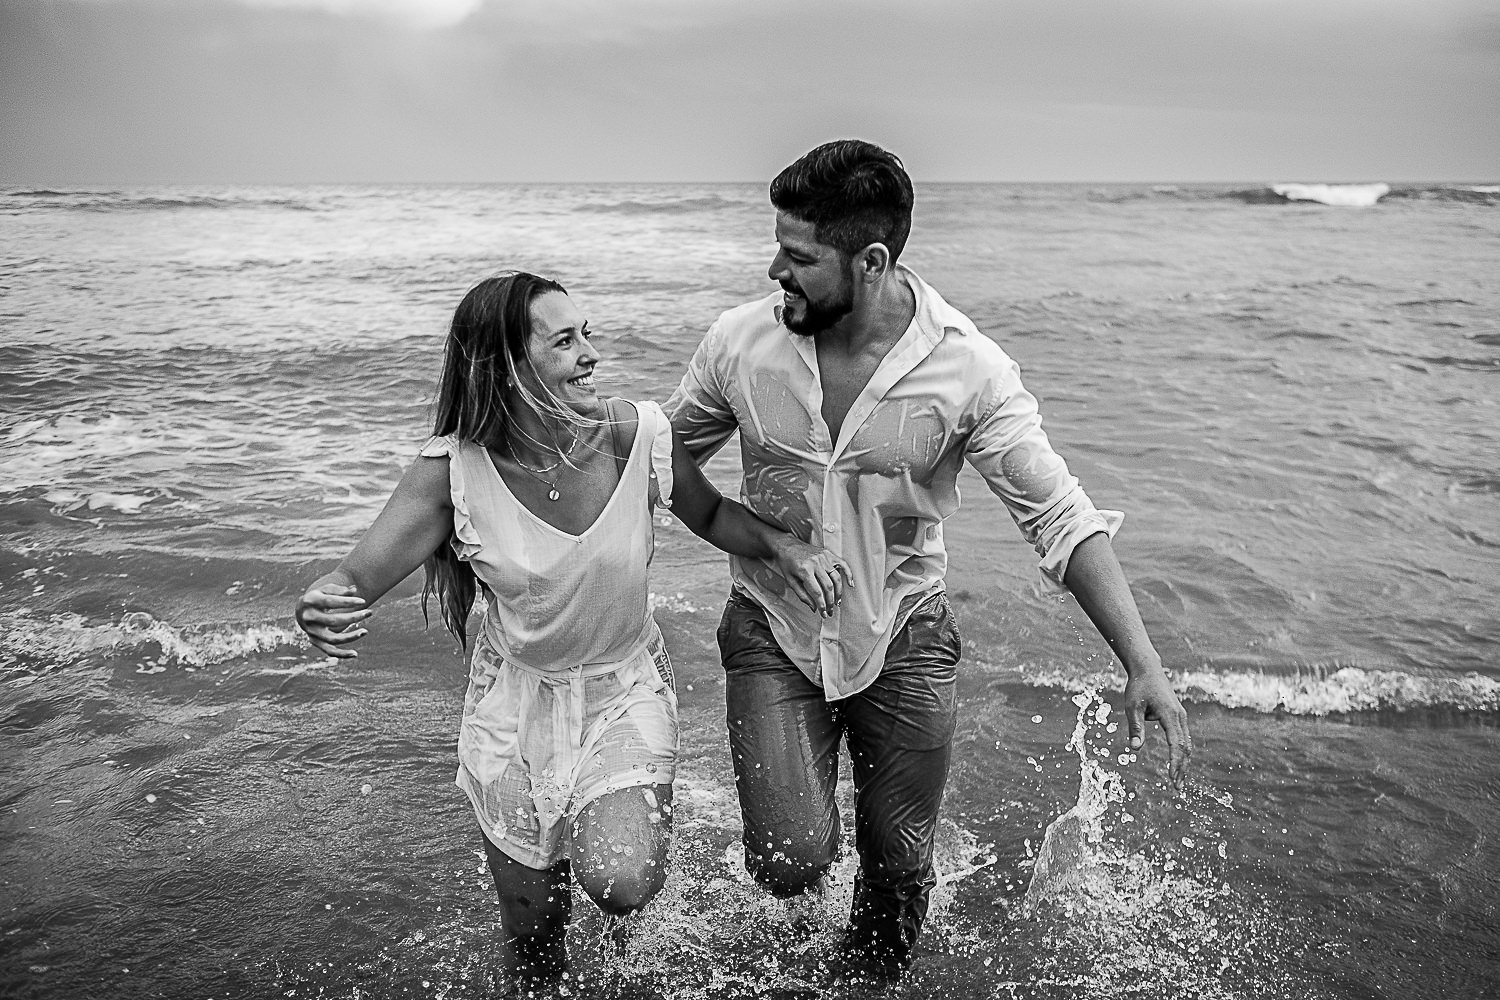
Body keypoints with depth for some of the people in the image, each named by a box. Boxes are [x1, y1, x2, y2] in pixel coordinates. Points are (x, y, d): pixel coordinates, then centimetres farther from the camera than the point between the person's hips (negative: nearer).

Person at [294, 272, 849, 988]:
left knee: (622, 886, -24)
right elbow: (357, 576, -26)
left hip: (625, 688, 0)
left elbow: (710, 514, 0)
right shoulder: (453, 471, -22)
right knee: (533, 933, 13)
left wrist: (782, 546, -16)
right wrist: (320, 609, -49)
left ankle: (632, 824, 14)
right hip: (517, 697, 0)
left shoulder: (639, 436, -19)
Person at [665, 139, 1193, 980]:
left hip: (904, 640, 0)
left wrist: (1144, 665, -21)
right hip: (773, 630, 0)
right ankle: (797, 808, 26)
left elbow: (1063, 519, -15)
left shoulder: (968, 368, -18)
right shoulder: (741, 343, -12)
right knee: (791, 863, -12)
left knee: (899, 867, 13)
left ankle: (873, 981, 45)